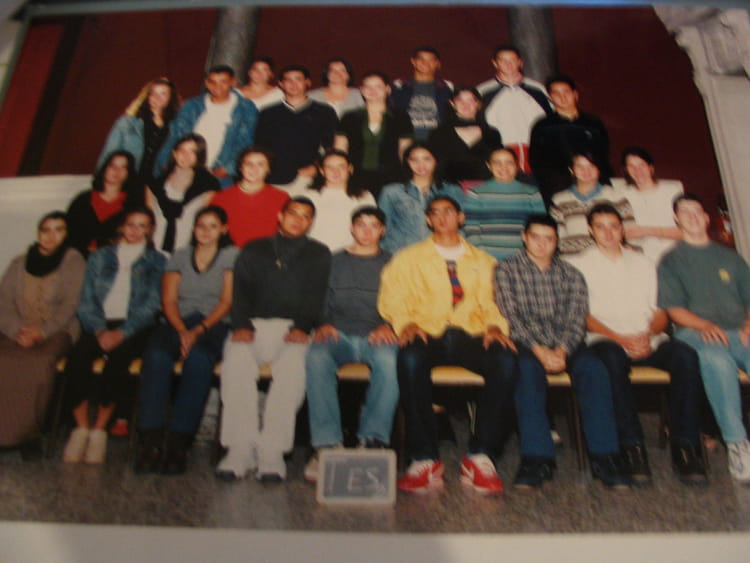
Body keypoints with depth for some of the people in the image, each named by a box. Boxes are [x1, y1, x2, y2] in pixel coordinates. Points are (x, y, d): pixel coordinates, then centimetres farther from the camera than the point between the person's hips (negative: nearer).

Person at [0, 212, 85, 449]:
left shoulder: (73, 260, 10)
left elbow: (71, 304, -1)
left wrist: (42, 331, -14)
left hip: (56, 331, -3)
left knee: (40, 360, -35)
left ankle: (28, 431, -26)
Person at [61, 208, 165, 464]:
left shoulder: (156, 261, 13)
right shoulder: (100, 257, 20)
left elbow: (151, 304, 1)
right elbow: (86, 301, 10)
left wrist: (122, 332, -14)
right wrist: (100, 330, -9)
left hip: (132, 327, -2)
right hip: (99, 325, 2)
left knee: (117, 360, -34)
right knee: (76, 359, -29)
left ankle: (99, 429, -21)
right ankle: (81, 427, -17)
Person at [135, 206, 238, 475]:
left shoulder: (232, 256, 13)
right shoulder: (179, 257, 21)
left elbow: (226, 301, 2)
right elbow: (168, 300, 9)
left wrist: (198, 331, -12)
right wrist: (182, 331, -10)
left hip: (214, 326, -2)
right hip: (178, 324, 2)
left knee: (199, 357, -36)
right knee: (156, 354, -31)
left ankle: (179, 441, -33)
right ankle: (150, 440, -31)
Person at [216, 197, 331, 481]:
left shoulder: (318, 254, 20)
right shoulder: (253, 250, 24)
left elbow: (315, 295, 5)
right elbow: (241, 290, 11)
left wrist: (302, 327, -14)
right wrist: (241, 324, -9)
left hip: (293, 329, -1)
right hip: (254, 324, 1)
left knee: (293, 367, -34)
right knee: (236, 362, -32)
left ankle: (272, 452, -32)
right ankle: (240, 449, -30)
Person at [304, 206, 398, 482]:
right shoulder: (334, 262, 24)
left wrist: (388, 326, -10)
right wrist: (323, 323, -6)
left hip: (376, 336, -1)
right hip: (339, 335, 1)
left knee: (389, 360, -37)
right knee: (317, 358, -34)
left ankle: (373, 440, -30)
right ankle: (327, 443, -32)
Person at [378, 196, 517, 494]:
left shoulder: (482, 260, 25)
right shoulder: (410, 257, 20)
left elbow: (492, 302, 16)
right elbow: (391, 297, 9)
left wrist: (495, 326, -7)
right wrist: (406, 323, -12)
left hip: (472, 336, 1)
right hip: (429, 334, -1)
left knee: (505, 360, -32)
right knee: (410, 358, -37)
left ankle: (479, 457, -24)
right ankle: (424, 458, -29)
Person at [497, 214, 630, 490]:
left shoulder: (570, 274, 17)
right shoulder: (508, 269, 10)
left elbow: (577, 319, 5)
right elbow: (510, 317, -3)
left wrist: (562, 351, -14)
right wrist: (539, 350, -16)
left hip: (566, 344, 2)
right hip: (526, 343, -2)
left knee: (594, 368, -29)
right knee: (528, 369, -36)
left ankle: (604, 457, -27)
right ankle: (537, 459, -35)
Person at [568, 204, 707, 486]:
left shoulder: (642, 263, 24)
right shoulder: (580, 266, 13)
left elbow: (660, 312, 16)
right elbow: (583, 316, 1)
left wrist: (648, 335, -7)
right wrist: (621, 339, -13)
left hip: (647, 341, 3)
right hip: (607, 341, -3)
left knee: (685, 355, -28)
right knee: (612, 358, -38)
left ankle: (685, 448, -25)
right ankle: (631, 447, -33)